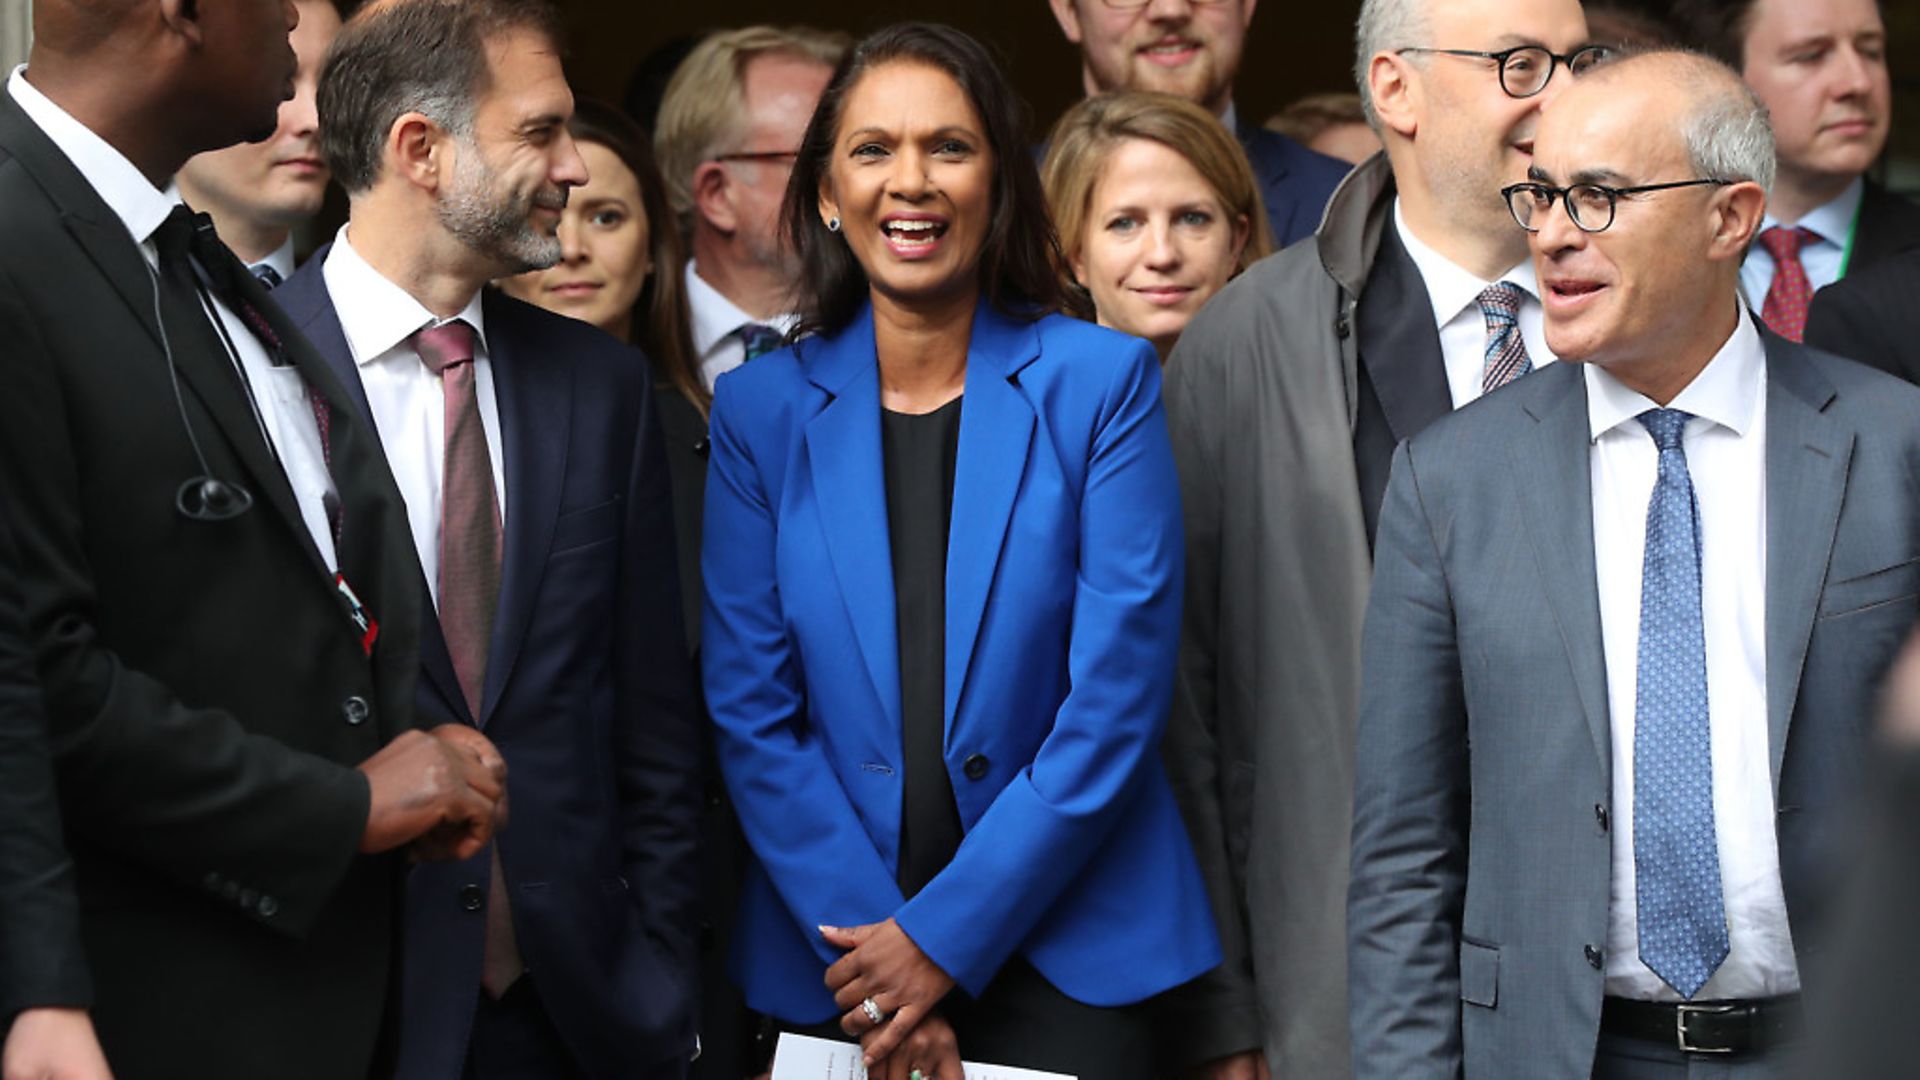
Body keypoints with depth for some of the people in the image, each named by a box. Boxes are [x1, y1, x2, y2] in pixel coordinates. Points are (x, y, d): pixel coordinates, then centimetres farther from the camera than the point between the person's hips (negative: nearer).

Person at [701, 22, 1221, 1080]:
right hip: (833, 958, 2)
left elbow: (1116, 696, -9)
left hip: (1062, 944, -1)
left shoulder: (1101, 382, -5)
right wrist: (872, 936, -12)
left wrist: (946, 937, -13)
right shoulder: (760, 408, 2)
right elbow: (750, 712, -1)